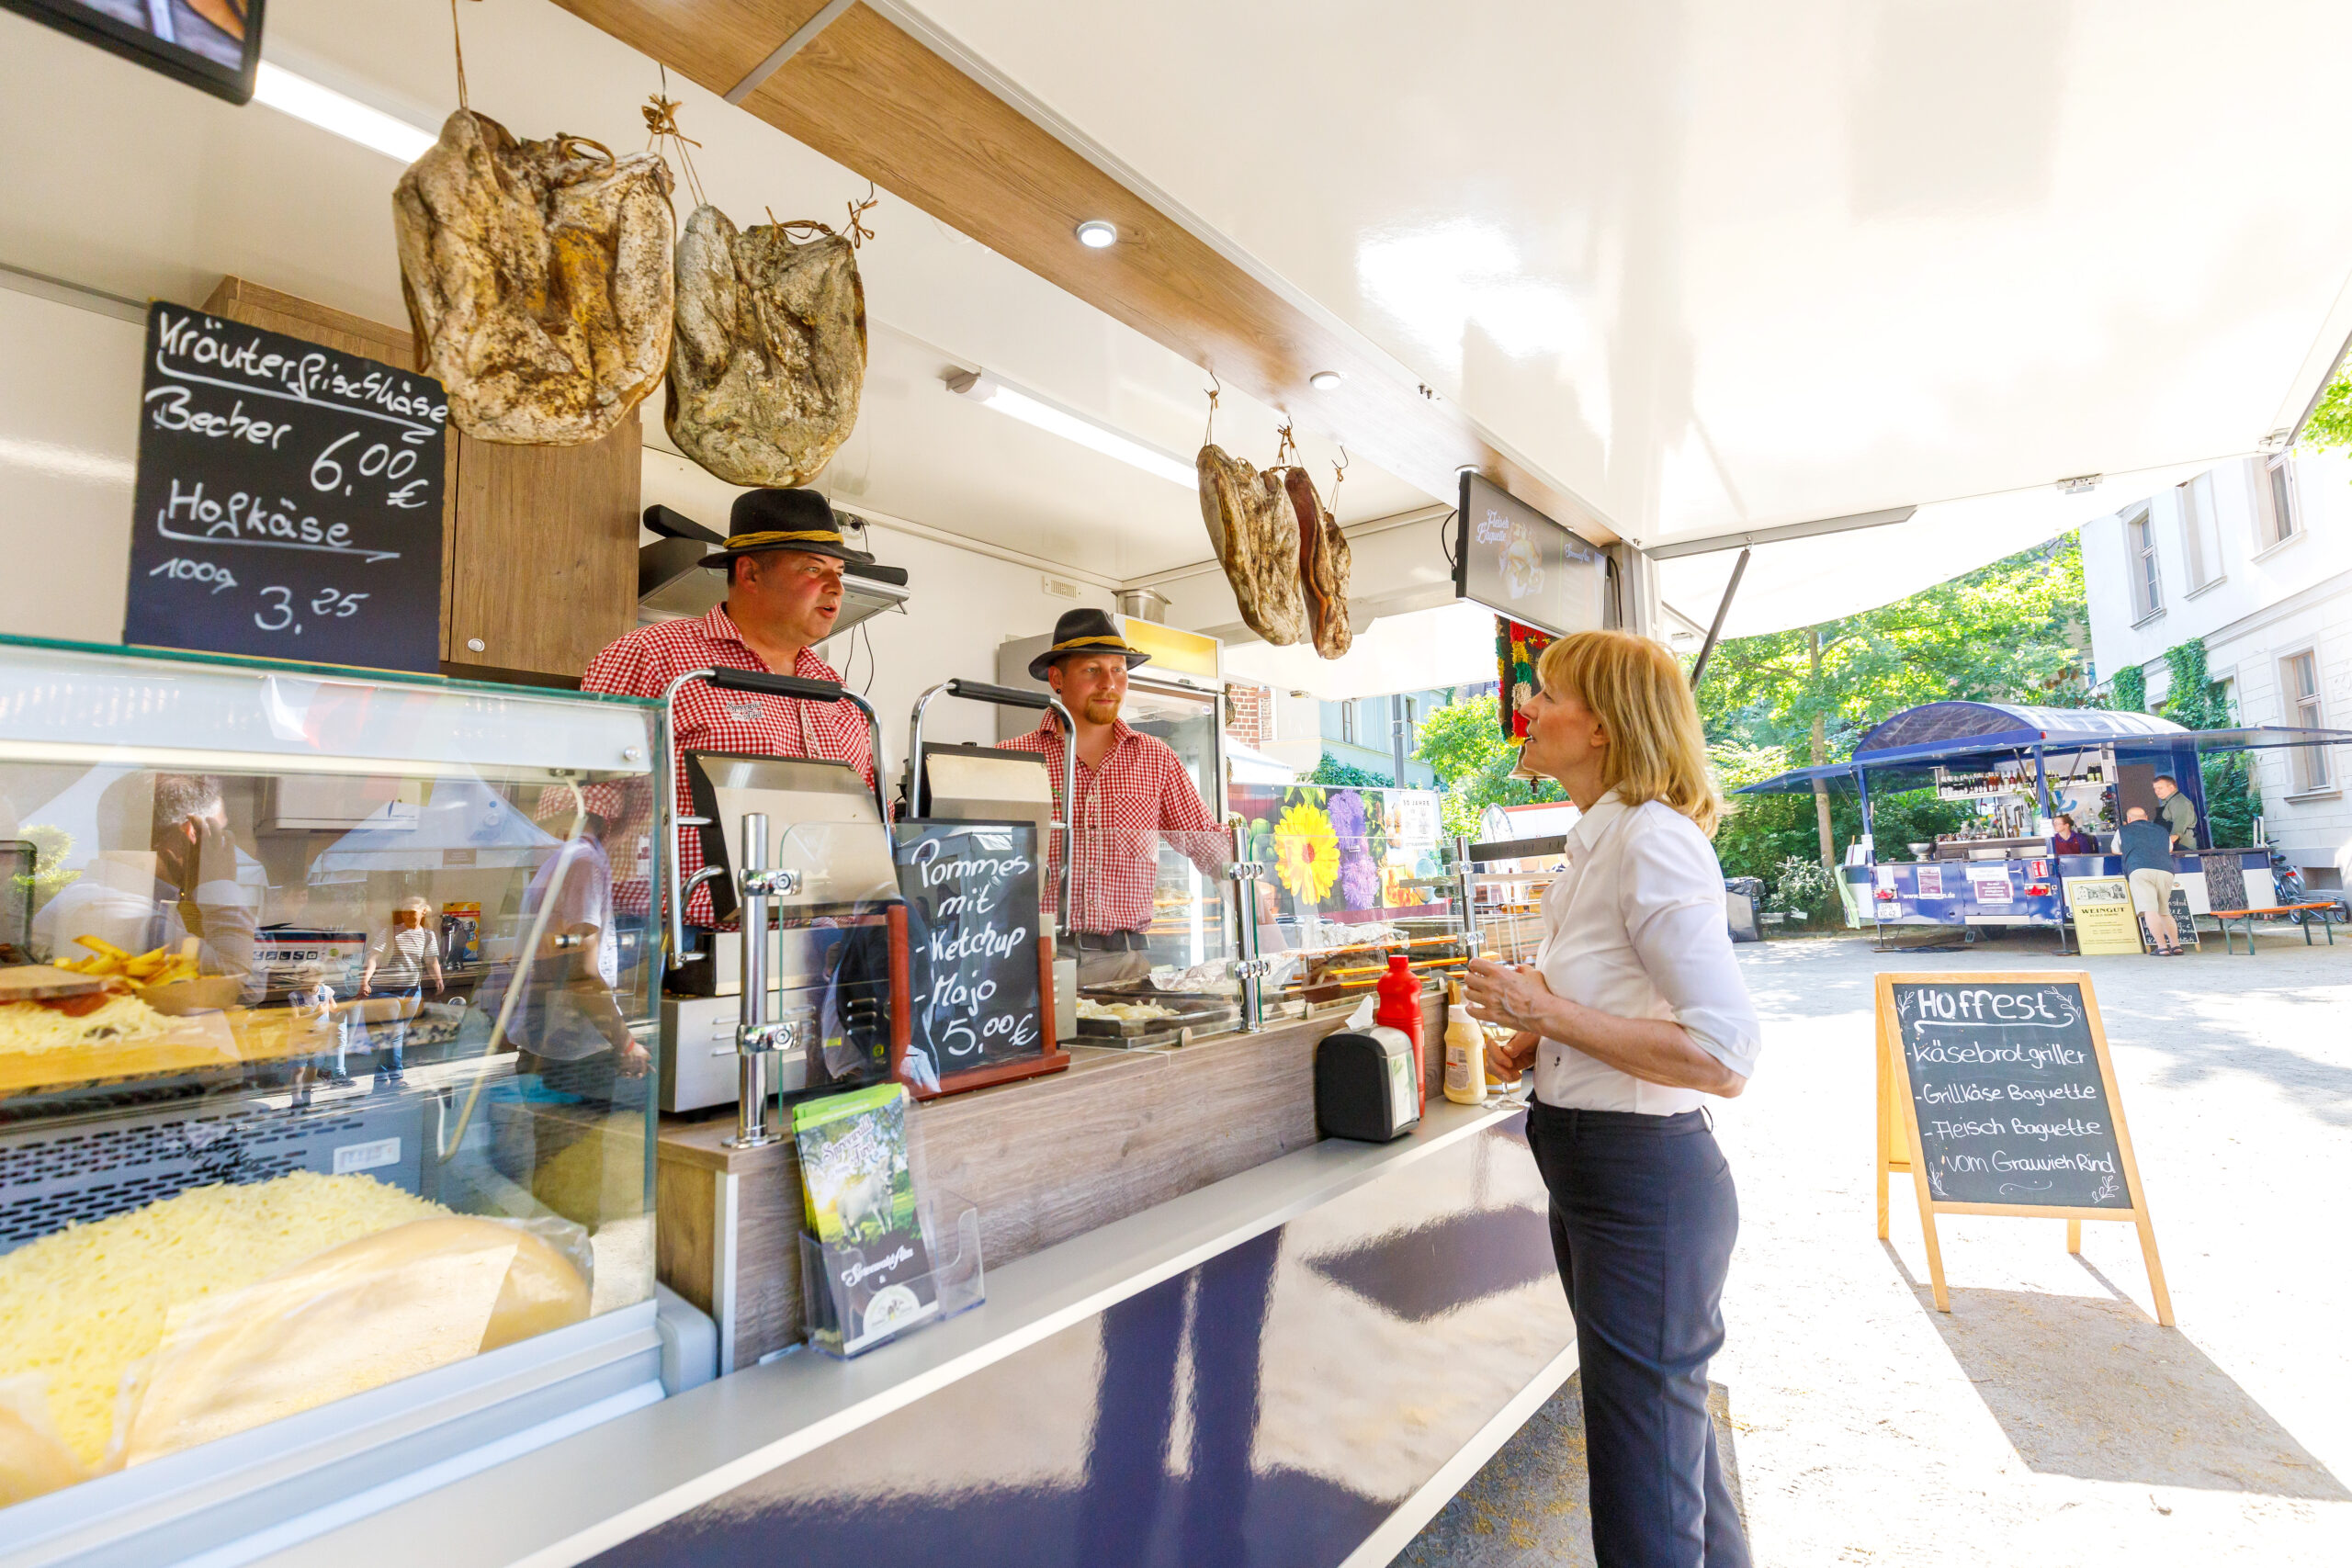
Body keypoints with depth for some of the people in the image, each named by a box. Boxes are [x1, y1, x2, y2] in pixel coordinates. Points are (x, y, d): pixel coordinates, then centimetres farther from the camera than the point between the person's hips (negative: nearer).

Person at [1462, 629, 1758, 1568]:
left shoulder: (1652, 840, -21)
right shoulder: (1598, 841, 9)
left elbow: (1724, 1056, -26)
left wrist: (1551, 1012, -22)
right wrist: (1538, 1040, 5)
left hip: (1643, 1181, -9)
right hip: (1593, 1173, 9)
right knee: (1673, 1440, 28)